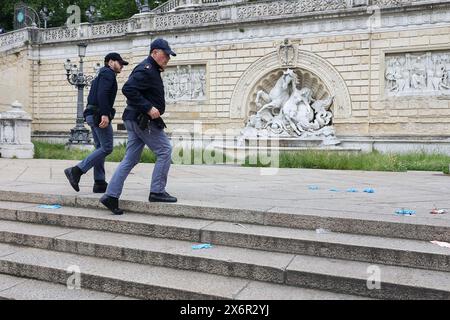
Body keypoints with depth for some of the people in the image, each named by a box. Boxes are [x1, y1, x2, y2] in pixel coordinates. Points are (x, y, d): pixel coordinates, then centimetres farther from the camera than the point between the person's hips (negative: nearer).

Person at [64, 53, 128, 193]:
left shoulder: (101, 75, 27)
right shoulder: (108, 73, -3)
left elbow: (93, 96, 23)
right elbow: (102, 94, -19)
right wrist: (105, 114, -27)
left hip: (93, 115, 10)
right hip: (100, 114, -10)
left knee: (100, 148, 9)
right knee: (107, 148, -10)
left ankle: (99, 183, 8)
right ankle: (76, 171, -14)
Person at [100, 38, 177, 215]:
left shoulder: (151, 70, 21)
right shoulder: (146, 69, -12)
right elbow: (128, 89, -24)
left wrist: (152, 108, 16)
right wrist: (148, 108, -25)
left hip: (136, 120, 10)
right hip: (143, 120, -10)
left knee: (130, 159, 8)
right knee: (165, 150, -3)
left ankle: (111, 196, 9)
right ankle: (157, 192, 1)